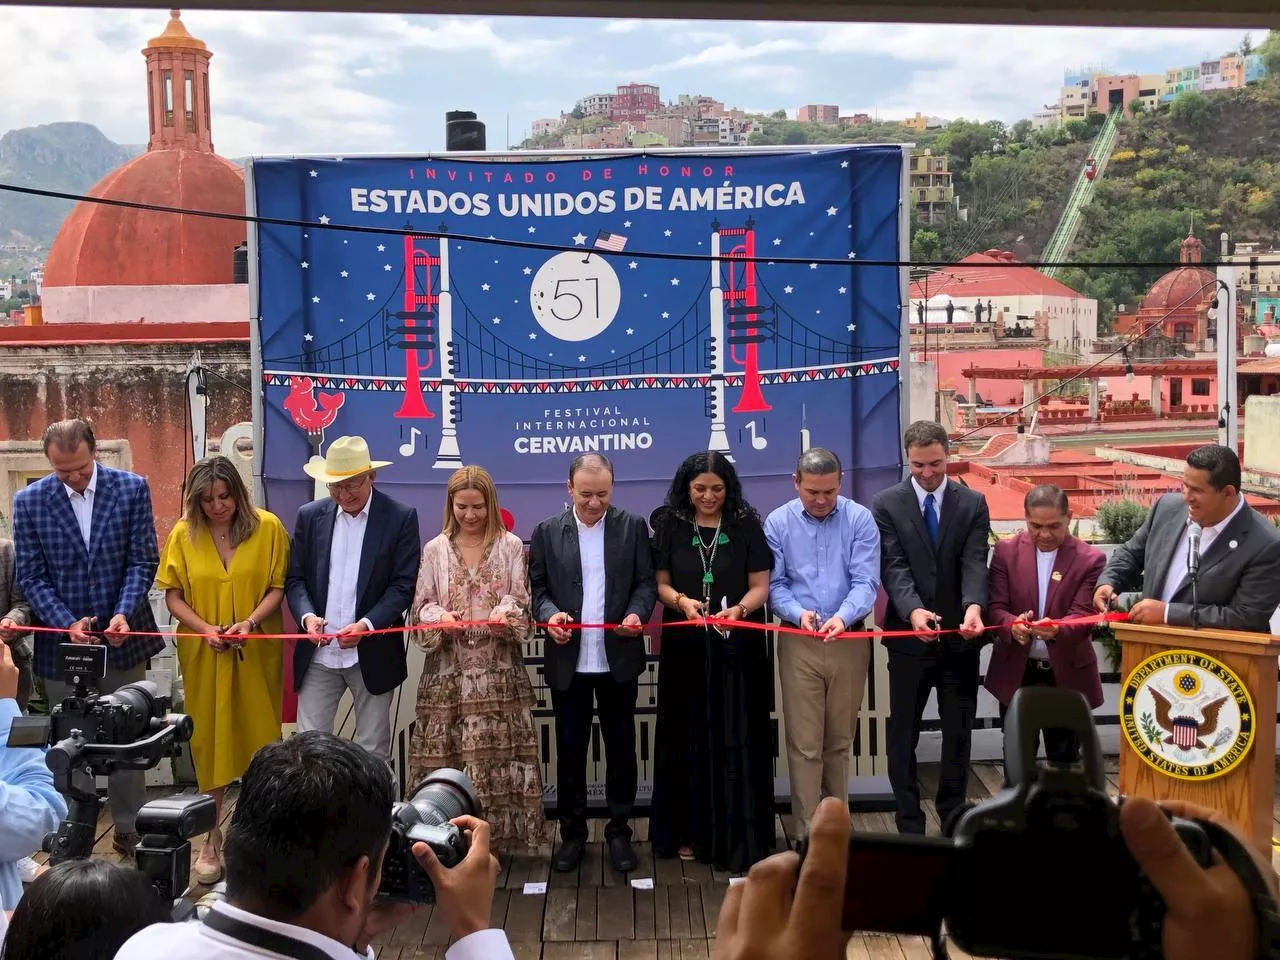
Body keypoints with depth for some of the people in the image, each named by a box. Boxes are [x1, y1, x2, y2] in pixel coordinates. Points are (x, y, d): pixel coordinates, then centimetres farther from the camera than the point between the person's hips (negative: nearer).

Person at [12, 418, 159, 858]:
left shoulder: (132, 488, -5)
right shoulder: (29, 502, -4)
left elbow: (143, 561, -3)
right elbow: (32, 576, -3)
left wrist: (124, 613, -18)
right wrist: (67, 623, -16)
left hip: (122, 638, 0)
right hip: (62, 642, 0)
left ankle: (129, 833, 23)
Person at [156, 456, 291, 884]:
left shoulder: (268, 527, -4)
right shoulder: (183, 534, -1)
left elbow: (279, 586, -3)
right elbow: (173, 595, 2)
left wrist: (250, 622, -19)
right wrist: (205, 629, -14)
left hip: (257, 653, -1)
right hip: (204, 655, 1)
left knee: (260, 737, 3)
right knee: (209, 741, 5)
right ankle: (212, 839, 14)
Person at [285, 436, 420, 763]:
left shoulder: (400, 518, -4)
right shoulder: (310, 516, 6)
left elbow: (403, 585, -6)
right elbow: (295, 578, 7)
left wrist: (367, 624, -20)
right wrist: (306, 616, -13)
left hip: (373, 655, -2)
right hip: (318, 654, 3)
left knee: (373, 751, 7)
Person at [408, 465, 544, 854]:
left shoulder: (510, 546, 4)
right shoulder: (435, 549, 7)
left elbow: (520, 601, 3)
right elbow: (421, 605, 6)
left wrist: (505, 614, -18)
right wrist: (440, 617, -15)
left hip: (497, 668, -1)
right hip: (449, 668, 1)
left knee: (497, 753, -1)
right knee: (447, 752, -1)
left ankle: (495, 834, 8)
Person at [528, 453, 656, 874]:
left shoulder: (633, 526, 2)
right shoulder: (547, 531, 2)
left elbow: (646, 582, 1)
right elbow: (537, 587, 3)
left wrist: (637, 613, -17)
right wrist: (550, 614, -17)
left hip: (619, 659, 0)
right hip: (568, 660, 0)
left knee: (621, 748, 9)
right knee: (570, 750, 9)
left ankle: (619, 831, 23)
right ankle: (572, 833, 23)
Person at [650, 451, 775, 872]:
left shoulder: (747, 525, 0)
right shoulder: (670, 526, 3)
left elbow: (760, 586, -2)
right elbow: (661, 583, 6)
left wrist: (739, 609, -22)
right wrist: (681, 600, -16)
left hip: (737, 647, -1)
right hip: (685, 647, 1)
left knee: (735, 738, 0)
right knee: (688, 737, 6)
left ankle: (738, 837, 8)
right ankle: (689, 832, 16)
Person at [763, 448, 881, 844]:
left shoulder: (860, 520, -5)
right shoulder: (778, 523, -3)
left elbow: (866, 581, -10)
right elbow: (774, 584, -2)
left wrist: (843, 617, -28)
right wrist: (799, 613, -22)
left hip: (849, 642, 1)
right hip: (798, 643, 0)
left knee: (839, 742, 14)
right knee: (804, 745, -1)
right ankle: (808, 834, 7)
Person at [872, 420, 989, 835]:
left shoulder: (973, 503, 4)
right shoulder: (887, 504, -1)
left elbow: (975, 563, -8)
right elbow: (894, 566, -11)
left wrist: (974, 606, -29)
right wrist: (913, 610, -30)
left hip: (960, 637, 2)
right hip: (910, 636, -1)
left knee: (958, 732, 11)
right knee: (903, 734, 6)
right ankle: (909, 826, 16)